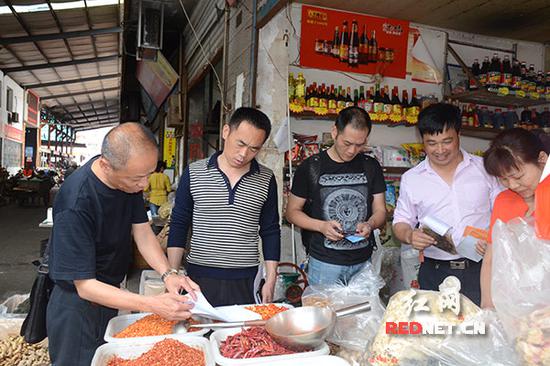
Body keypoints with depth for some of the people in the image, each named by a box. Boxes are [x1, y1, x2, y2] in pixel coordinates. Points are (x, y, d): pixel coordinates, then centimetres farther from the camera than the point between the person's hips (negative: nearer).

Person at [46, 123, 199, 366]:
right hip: (78, 305, -6)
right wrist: (152, 305, -36)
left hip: (111, 294, 7)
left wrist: (168, 273, -19)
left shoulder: (131, 174, -11)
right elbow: (85, 286, -27)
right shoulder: (75, 204, -32)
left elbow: (142, 231, -3)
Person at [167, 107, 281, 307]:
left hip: (246, 281, 1)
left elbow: (270, 232, 6)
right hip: (200, 277, 0)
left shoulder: (266, 180, 1)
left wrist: (271, 279, 3)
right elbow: (179, 226, 4)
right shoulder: (194, 173, -2)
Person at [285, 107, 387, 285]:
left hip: (363, 262, 3)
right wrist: (321, 226, -17)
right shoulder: (310, 167, -5)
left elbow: (380, 211, 8)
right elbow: (292, 211, -1)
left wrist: (369, 224, -15)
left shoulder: (371, 166, 4)